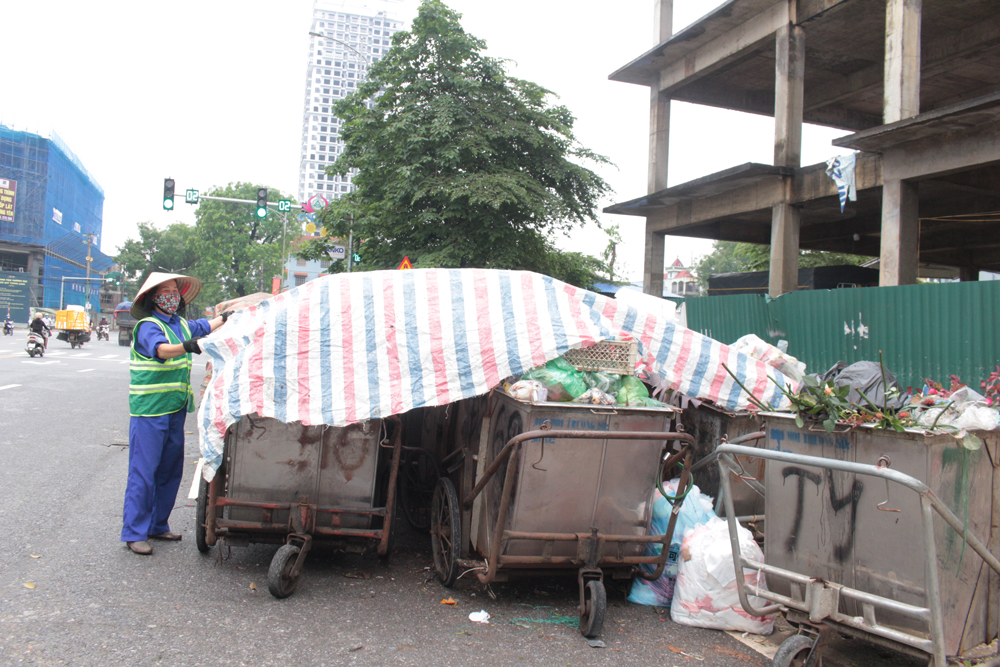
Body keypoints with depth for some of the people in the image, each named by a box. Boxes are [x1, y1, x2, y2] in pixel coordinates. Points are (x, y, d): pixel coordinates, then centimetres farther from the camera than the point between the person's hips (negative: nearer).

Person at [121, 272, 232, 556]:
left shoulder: (182, 324, 12)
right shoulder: (148, 326, -11)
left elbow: (205, 327, 32)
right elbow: (160, 349, -32)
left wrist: (227, 317, 37)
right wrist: (186, 347, -48)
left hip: (176, 409, 8)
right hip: (148, 410, -8)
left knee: (170, 470, 13)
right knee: (143, 471, -5)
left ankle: (157, 525, 25)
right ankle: (134, 532, 2)